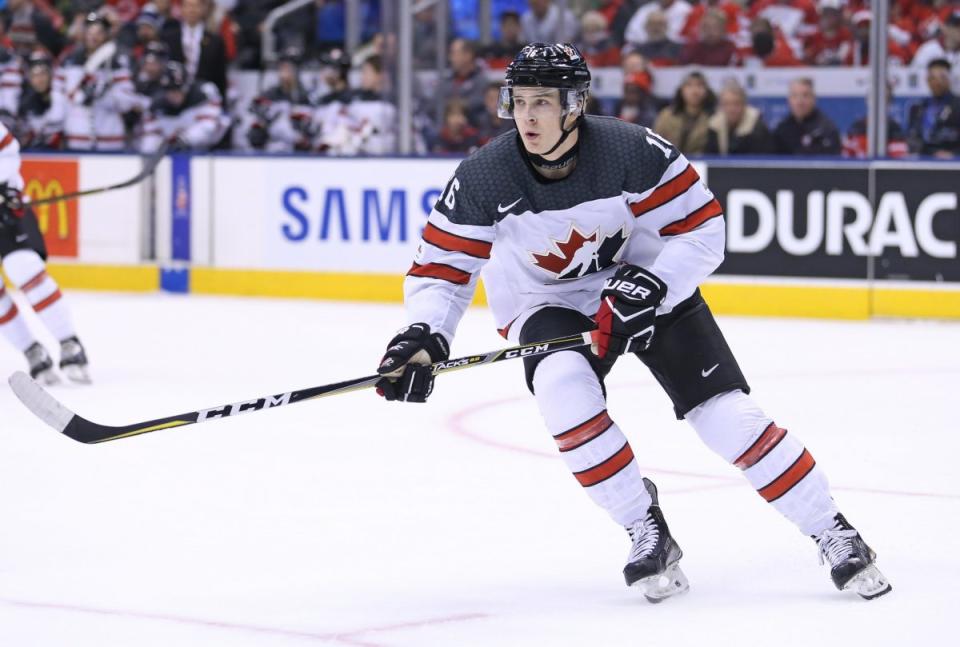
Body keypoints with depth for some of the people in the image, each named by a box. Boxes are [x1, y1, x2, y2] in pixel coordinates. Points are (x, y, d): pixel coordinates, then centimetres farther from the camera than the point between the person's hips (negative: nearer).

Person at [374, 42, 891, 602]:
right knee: (562, 387, -31)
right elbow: (442, 267, -13)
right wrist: (423, 338, -31)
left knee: (725, 413, -12)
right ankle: (648, 536, -14)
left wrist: (649, 287, -29)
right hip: (546, 303, 1)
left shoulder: (635, 151, -25)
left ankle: (834, 535, 3)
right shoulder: (482, 179, -21)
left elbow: (702, 229, -16)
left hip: (645, 285, -1)